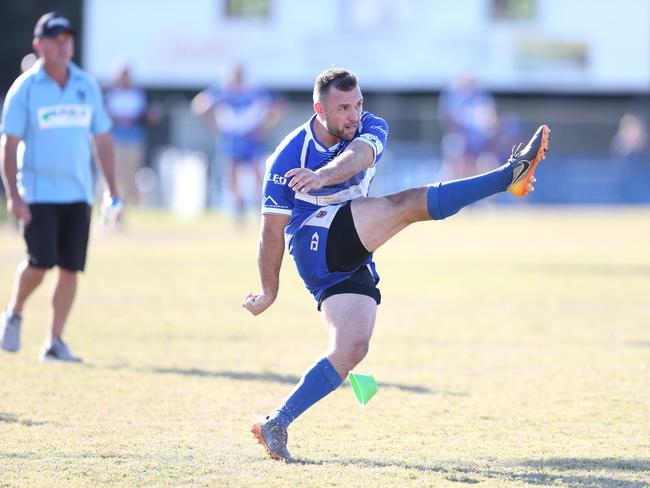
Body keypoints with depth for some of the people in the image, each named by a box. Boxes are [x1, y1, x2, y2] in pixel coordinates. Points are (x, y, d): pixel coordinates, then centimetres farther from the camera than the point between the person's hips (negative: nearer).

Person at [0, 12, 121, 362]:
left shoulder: (86, 86, 8)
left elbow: (102, 140, 15)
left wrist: (112, 189, 11)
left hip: (78, 193, 4)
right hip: (38, 194, -4)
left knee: (70, 268, -1)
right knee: (40, 262, -14)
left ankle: (54, 343, 7)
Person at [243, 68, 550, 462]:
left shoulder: (370, 129, 0)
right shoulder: (289, 158, -8)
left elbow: (357, 156, -26)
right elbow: (272, 229, -2)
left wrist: (323, 176, -48)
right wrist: (270, 291, 2)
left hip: (353, 262, 6)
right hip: (315, 241, -6)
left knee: (353, 348, -10)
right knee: (410, 204, -22)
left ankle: (276, 424, -8)